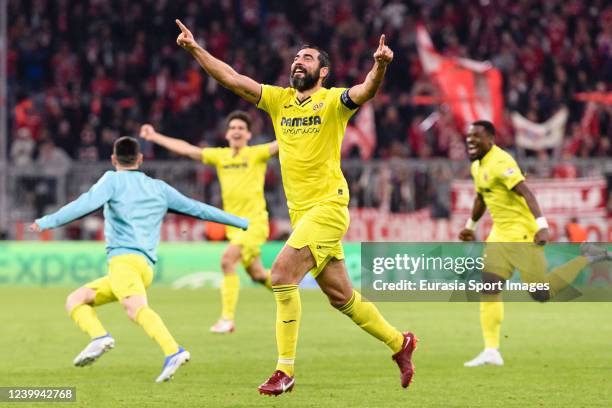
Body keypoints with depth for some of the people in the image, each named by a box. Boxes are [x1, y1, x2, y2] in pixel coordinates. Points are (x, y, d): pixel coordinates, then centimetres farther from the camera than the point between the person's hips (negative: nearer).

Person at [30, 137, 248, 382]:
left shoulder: (113, 180, 9)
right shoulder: (159, 189, 24)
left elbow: (87, 204, -8)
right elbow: (198, 209, 25)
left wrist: (48, 222, -14)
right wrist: (243, 223, 33)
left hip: (124, 259, -6)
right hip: (147, 268, 6)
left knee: (136, 308, -27)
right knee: (75, 300, 9)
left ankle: (173, 352, -48)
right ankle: (99, 337, -19)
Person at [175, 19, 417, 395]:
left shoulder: (333, 101, -4)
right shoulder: (279, 99, 12)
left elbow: (365, 92, -23)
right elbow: (231, 78, 8)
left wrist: (380, 66, -43)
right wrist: (195, 48, -1)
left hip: (328, 206, -7)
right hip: (300, 211, 7)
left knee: (282, 273, -20)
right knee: (341, 296, 13)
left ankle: (285, 371, -16)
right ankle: (400, 343, 32)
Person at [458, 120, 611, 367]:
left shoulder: (500, 162, -17)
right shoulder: (477, 166, 13)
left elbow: (525, 192, -25)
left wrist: (542, 225, -34)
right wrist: (471, 225, 39)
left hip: (522, 233, -9)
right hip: (500, 234, 9)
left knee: (541, 293, -7)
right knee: (488, 287, -3)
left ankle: (587, 258, 10)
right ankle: (491, 351, -3)